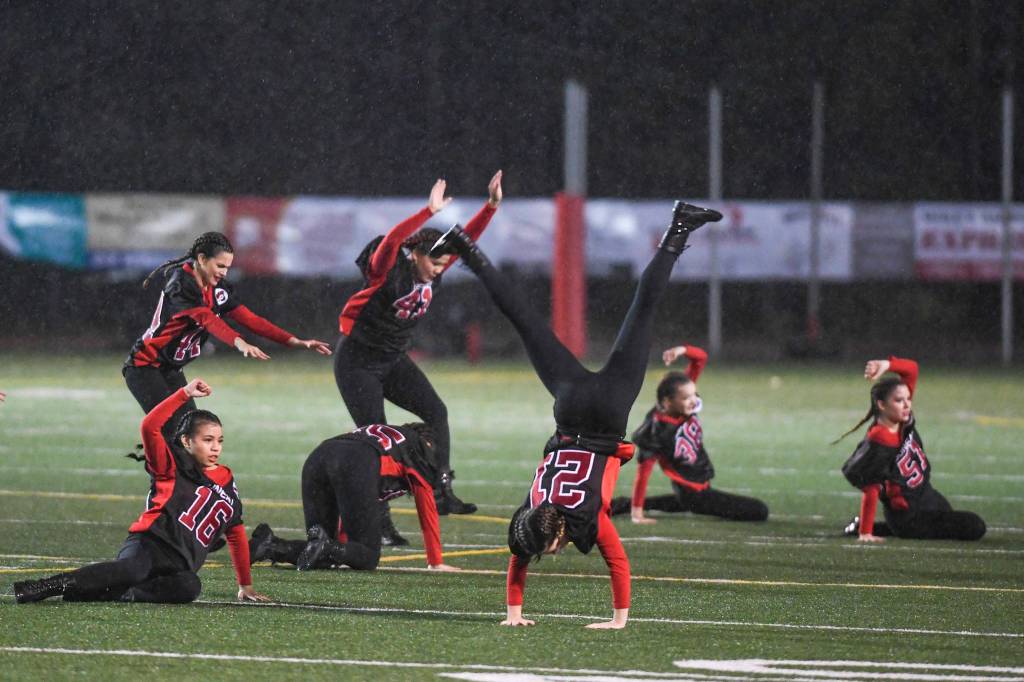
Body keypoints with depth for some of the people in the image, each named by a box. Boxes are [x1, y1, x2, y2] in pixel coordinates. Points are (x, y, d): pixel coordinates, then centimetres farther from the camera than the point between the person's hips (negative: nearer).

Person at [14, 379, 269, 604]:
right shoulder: (172, 467, 8)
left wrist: (246, 586, 34)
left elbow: (237, 533, 32)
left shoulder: (226, 485, 23)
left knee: (189, 587, -35)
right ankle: (42, 588, -49)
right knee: (132, 569, -42)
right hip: (149, 543, -5)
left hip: (181, 566, 5)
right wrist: (185, 394, -12)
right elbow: (150, 426, -9)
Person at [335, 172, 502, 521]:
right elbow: (392, 240, -42)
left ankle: (441, 493, -5)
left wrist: (491, 205, -17)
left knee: (435, 411, -8)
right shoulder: (388, 269, -22)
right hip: (358, 361, -7)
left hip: (393, 361, 7)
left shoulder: (432, 271, -3)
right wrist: (430, 212, -50)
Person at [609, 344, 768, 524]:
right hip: (694, 494, -8)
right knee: (760, 511, -9)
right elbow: (644, 470, -26)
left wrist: (682, 350, -34)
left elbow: (701, 357, -11)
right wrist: (637, 512, -24)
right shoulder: (657, 430, -30)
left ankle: (626, 504, 34)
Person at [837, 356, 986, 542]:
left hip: (929, 497, 8)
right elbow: (870, 491, -28)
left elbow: (911, 369, -6)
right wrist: (865, 533, -27)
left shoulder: (904, 421, -9)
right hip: (908, 518, -8)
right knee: (975, 527, -7)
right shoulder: (878, 442, -30)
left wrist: (887, 365, -25)